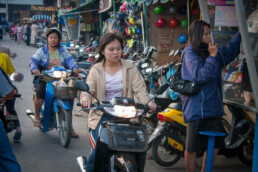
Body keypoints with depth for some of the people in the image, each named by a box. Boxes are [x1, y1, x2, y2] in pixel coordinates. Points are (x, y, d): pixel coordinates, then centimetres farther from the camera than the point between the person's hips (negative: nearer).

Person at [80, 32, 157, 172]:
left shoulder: (130, 68, 8)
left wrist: (148, 102, -24)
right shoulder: (96, 70, 7)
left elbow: (139, 88, -3)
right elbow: (88, 88, -6)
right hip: (102, 115, -1)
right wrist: (85, 99, -31)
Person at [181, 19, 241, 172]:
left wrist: (240, 33, 21)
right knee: (192, 148, 1)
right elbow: (200, 76, -21)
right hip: (197, 109, -8)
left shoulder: (210, 51, 10)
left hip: (214, 108, 8)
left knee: (215, 145, 14)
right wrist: (212, 57, -23)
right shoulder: (190, 53, -11)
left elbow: (229, 51, 28)